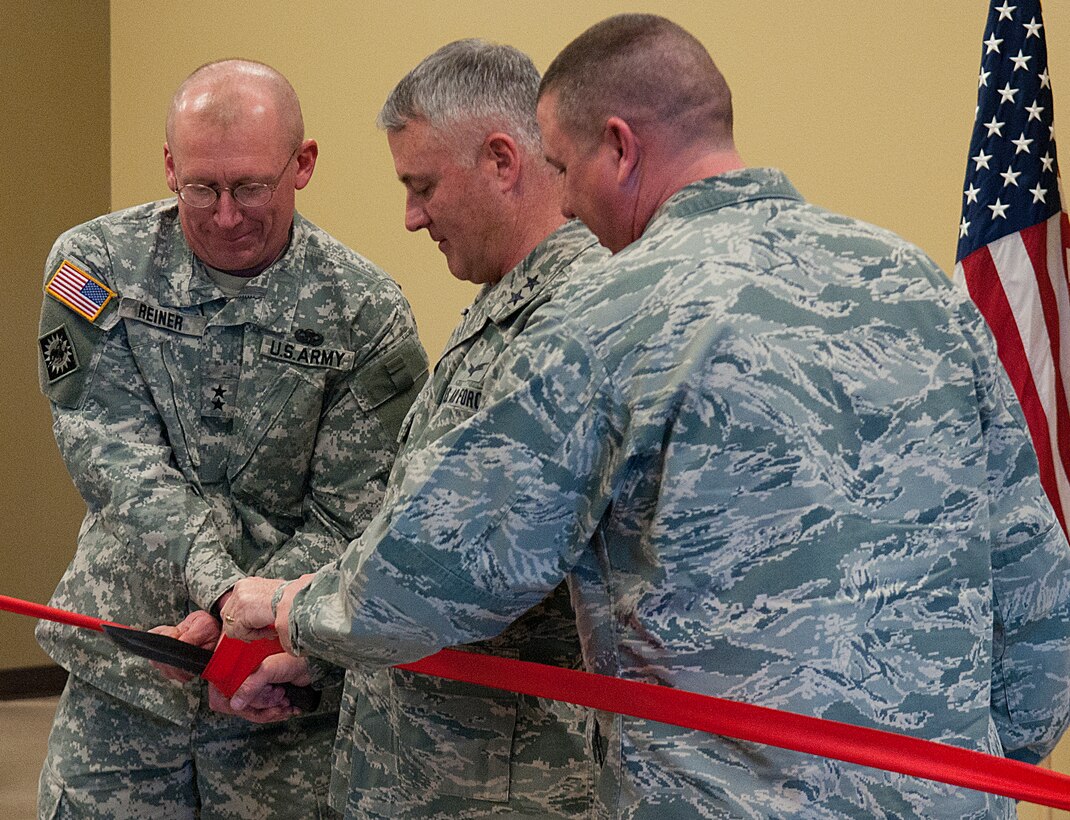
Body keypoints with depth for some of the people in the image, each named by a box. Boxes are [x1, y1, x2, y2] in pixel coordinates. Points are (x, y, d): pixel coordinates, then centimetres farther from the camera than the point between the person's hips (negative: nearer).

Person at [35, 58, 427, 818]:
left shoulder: (367, 314, -9)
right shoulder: (97, 268, -5)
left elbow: (348, 523, -9)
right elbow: (118, 463, -13)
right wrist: (225, 589, -28)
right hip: (120, 678, 2)